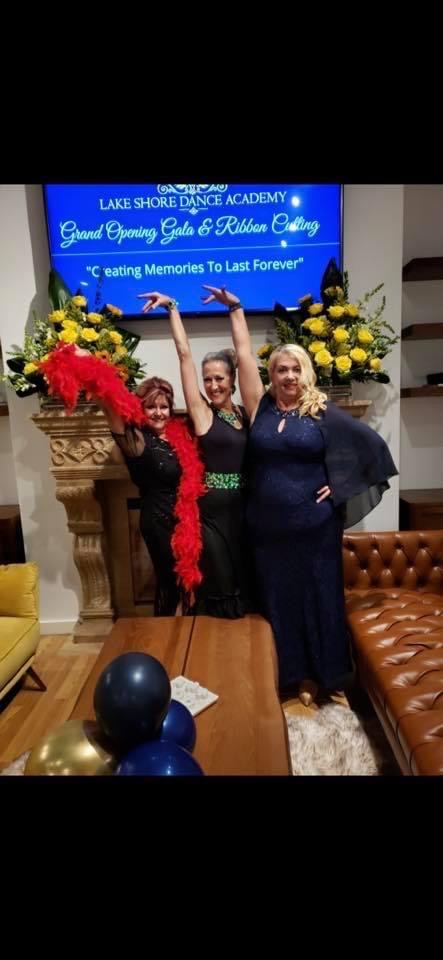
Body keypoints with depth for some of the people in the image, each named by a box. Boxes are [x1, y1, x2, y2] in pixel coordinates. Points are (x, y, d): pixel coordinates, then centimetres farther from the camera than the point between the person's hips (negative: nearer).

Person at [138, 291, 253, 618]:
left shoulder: (245, 413, 8)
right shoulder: (202, 413, -4)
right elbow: (185, 354, -4)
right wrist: (172, 307, -2)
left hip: (244, 507, 5)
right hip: (212, 510, -5)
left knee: (245, 588, 17)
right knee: (219, 594, 6)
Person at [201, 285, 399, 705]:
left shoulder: (324, 413, -3)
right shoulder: (260, 408, 2)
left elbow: (372, 444, 0)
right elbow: (243, 355, 3)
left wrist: (341, 486, -4)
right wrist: (235, 309, 5)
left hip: (314, 526, -2)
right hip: (267, 527, 2)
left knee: (317, 597, 11)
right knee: (278, 600, 13)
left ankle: (317, 674, 32)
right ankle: (290, 672, 33)